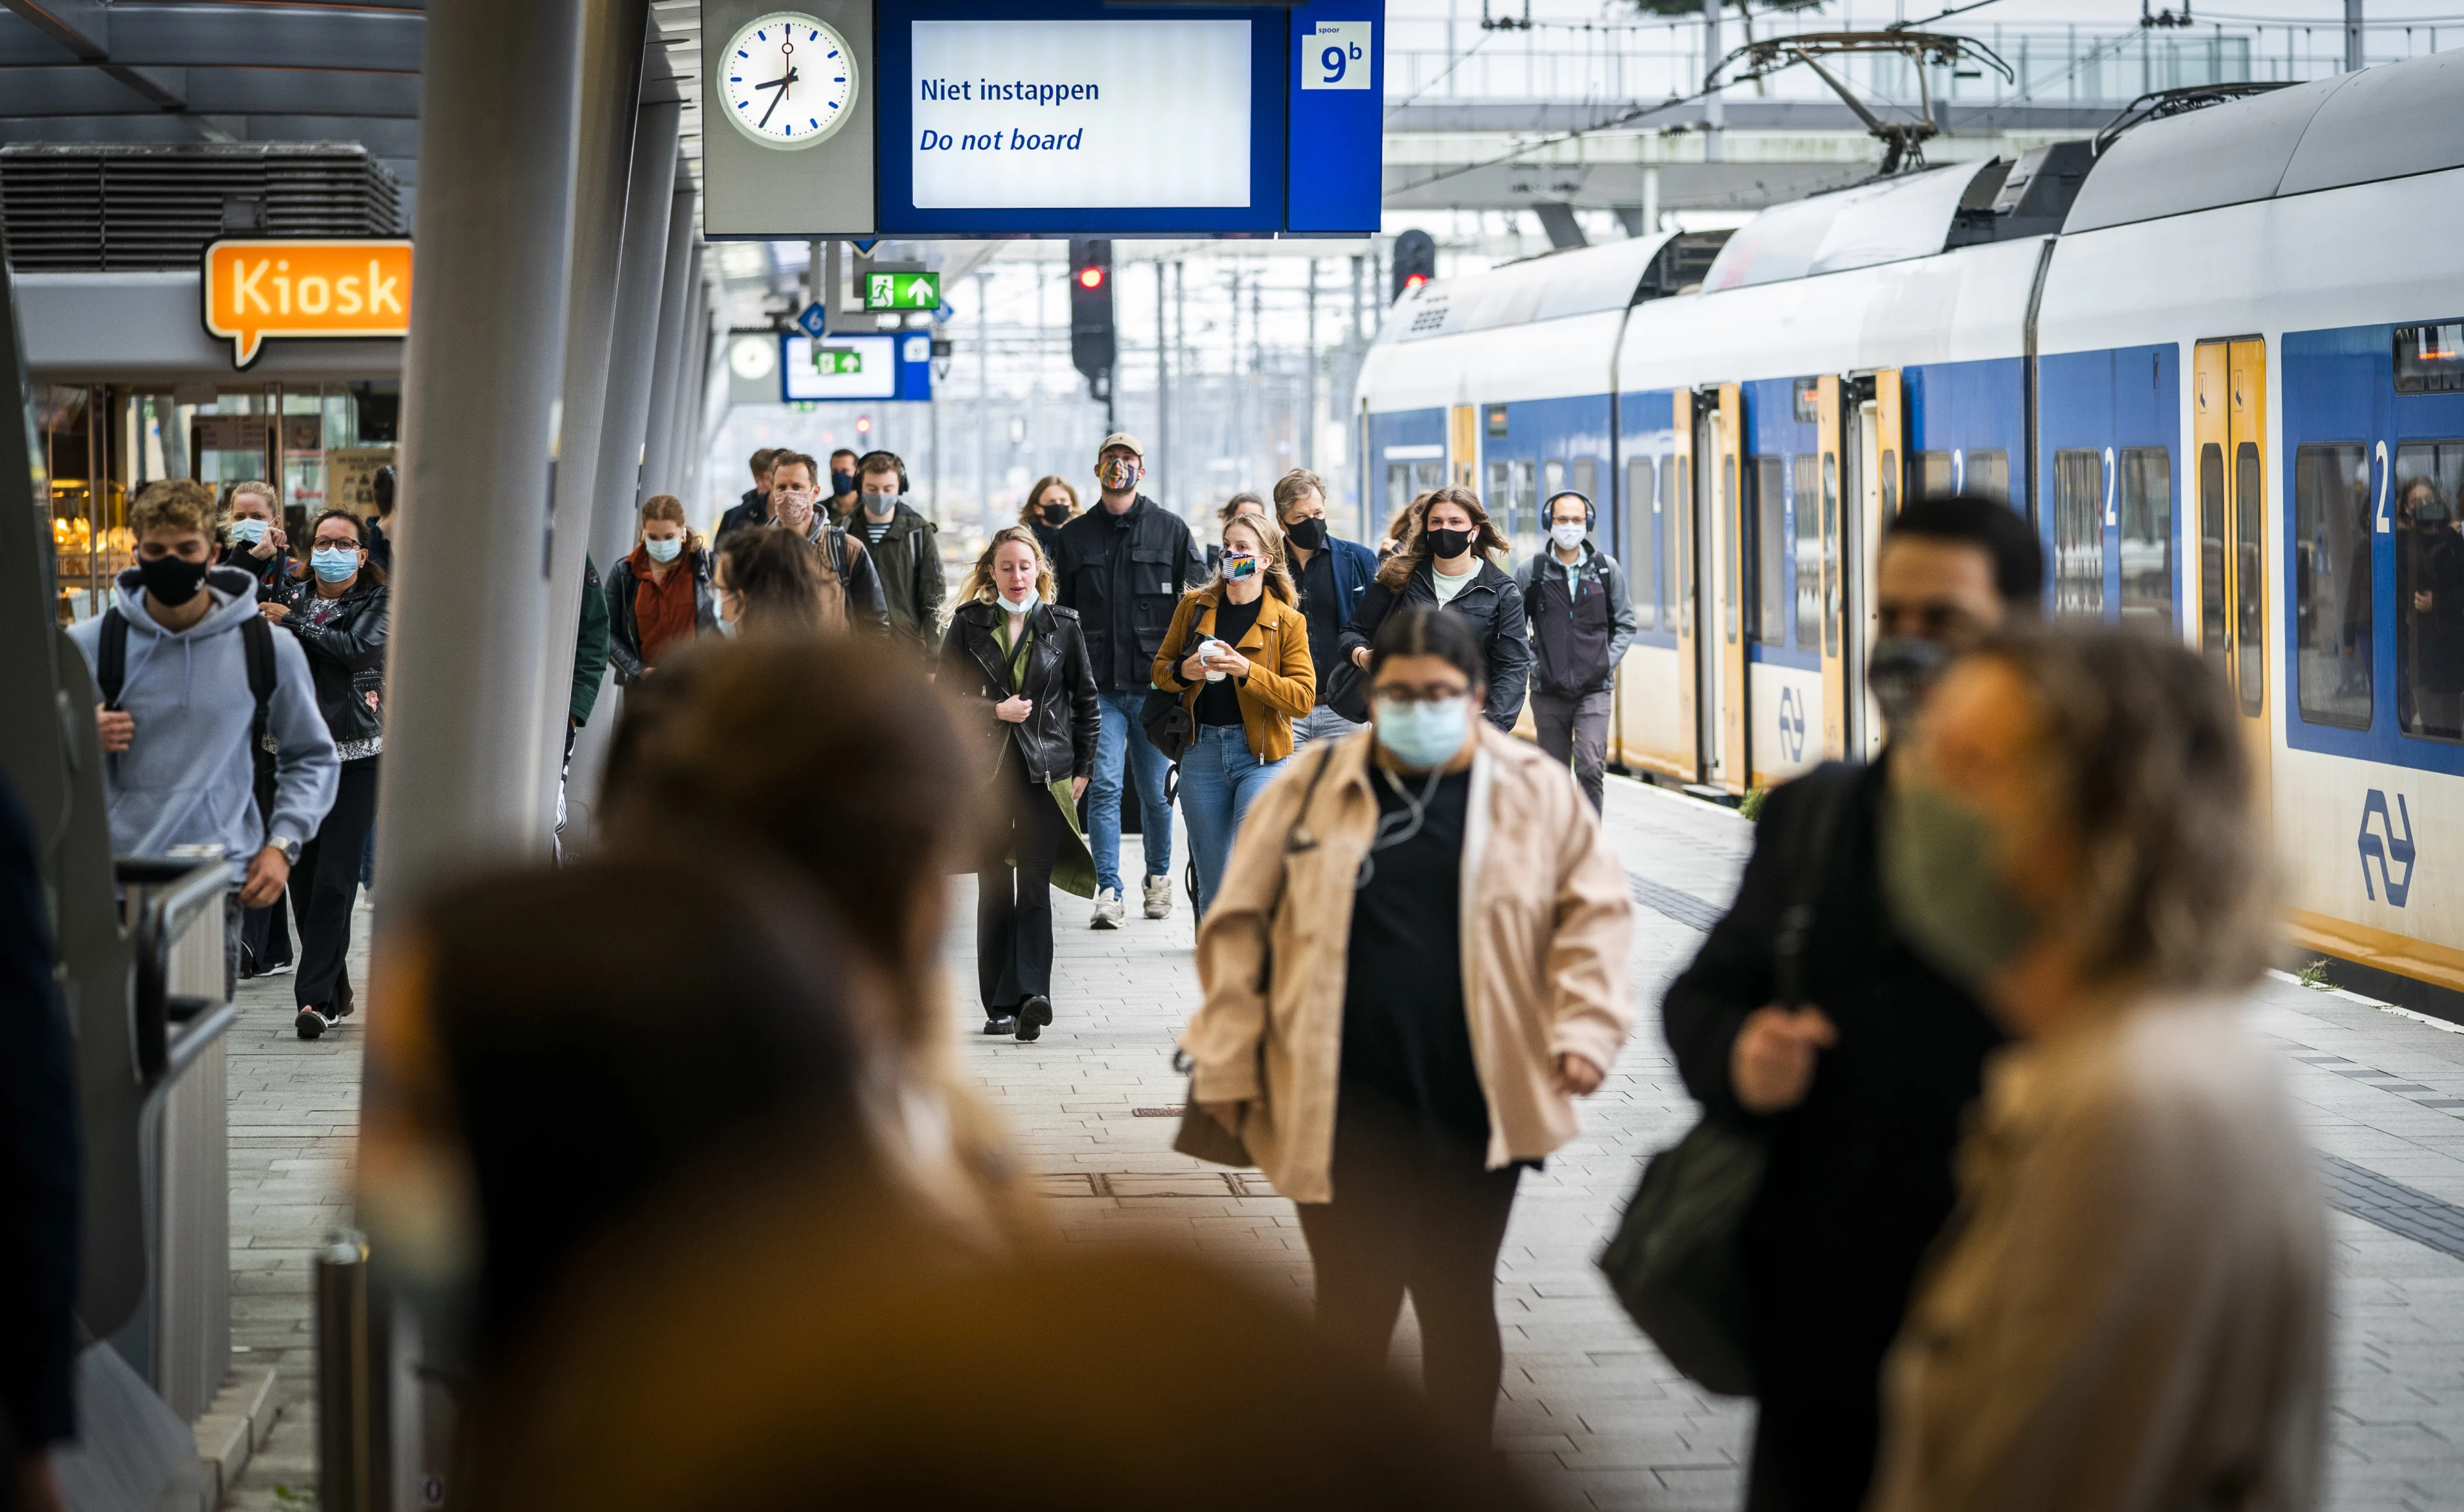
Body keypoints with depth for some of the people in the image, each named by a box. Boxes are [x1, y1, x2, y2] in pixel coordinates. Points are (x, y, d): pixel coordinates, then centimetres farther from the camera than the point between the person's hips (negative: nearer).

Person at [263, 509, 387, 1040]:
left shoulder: (378, 602, 2)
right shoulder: (295, 601, 14)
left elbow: (358, 648, -15)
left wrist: (292, 624, -10)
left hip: (357, 752, -4)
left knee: (335, 878, -10)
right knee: (303, 875, 3)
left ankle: (316, 996, -10)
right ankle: (337, 991, 16)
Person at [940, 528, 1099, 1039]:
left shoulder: (1062, 625, 6)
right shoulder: (969, 624, 6)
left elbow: (1086, 700, 11)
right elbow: (946, 695, 5)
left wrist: (1083, 768, 7)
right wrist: (995, 710, -10)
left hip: (1046, 770, -1)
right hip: (986, 771, 1)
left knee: (1033, 884, -13)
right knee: (993, 890, 4)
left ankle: (1030, 995, -22)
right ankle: (999, 1007, 9)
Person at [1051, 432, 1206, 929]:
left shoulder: (1172, 531, 5)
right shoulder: (1074, 536, 10)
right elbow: (1059, 608, 13)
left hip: (1156, 683, -1)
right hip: (1098, 684, 1)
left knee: (1155, 791, 7)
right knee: (1104, 786, -9)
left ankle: (1159, 876, 27)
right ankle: (1108, 890, -9)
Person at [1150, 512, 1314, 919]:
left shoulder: (1287, 622, -1)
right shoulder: (1194, 606, 9)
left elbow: (1303, 697, -8)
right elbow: (1160, 671, 15)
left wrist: (1248, 671, -20)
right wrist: (1183, 672, -8)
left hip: (1261, 753, -3)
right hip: (1202, 752, 4)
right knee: (1212, 886, 7)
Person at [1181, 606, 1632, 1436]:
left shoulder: (1536, 791, 4)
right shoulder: (1311, 788, 4)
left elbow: (1594, 910, 5)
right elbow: (1240, 924, 5)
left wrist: (1583, 1028, -7)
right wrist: (1230, 1064, 1)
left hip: (1475, 1105, 1)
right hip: (1343, 1111, -1)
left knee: (1460, 1303, 11)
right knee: (1352, 1308, 2)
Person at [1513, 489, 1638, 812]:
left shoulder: (1607, 569, 5)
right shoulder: (1530, 572, 1)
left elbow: (1625, 623, 13)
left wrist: (1608, 664, 0)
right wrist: (1533, 664, -3)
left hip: (1594, 690, -1)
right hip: (1548, 692, 1)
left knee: (1590, 767, -16)